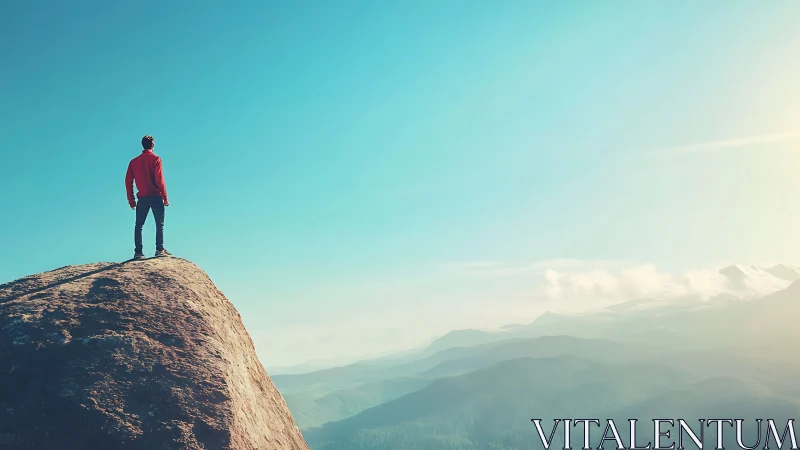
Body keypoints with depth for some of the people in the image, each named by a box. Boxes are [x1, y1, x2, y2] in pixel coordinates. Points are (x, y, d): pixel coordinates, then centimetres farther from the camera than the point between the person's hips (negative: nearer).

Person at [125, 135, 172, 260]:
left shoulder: (134, 161, 10)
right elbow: (159, 179, -10)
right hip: (156, 197, -4)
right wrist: (165, 197, -6)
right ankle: (160, 249, -7)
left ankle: (138, 252, 2)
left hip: (142, 198, 4)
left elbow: (128, 181, 8)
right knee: (160, 224, 2)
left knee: (139, 225, 8)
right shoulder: (155, 159, -3)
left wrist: (131, 200, 13)